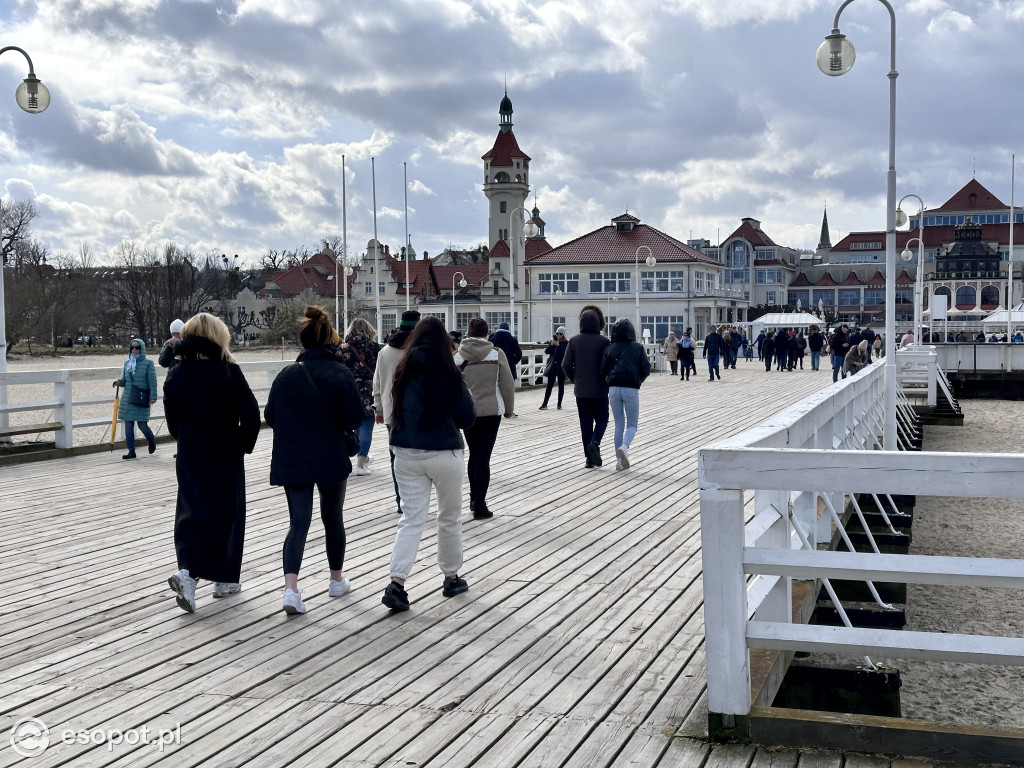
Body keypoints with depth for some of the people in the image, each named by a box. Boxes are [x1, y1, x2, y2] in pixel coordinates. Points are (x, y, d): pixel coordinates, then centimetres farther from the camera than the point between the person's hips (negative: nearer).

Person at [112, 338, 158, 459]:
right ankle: (131, 450, 10)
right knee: (128, 425, 3)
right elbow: (125, 380, 19)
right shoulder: (127, 363, 12)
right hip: (127, 399, 5)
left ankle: (151, 441, 27)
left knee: (142, 424, -3)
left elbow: (152, 381, -5)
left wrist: (153, 396, -13)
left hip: (141, 399, -5)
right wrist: (119, 382, -4)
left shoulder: (148, 363, -2)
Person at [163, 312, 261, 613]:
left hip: (189, 456, 3)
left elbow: (172, 420, 8)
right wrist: (244, 444, 1)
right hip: (225, 456, -3)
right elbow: (250, 413, -13)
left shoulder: (175, 374, 1)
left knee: (191, 513, 10)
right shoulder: (227, 370, -11)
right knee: (227, 514, 9)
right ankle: (225, 579, 18)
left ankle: (187, 570, -12)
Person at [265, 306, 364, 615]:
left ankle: (291, 589, -15)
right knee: (332, 517, 16)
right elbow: (354, 418, -14)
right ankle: (337, 580, 32)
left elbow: (270, 416, 6)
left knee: (298, 522, 2)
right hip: (331, 459, -2)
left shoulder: (286, 374, -1)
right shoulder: (339, 373, -11)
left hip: (291, 461, 2)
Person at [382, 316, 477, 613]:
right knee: (450, 518, 15)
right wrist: (466, 395, 10)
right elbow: (467, 419, -5)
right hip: (444, 455, -3)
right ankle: (451, 578, 28)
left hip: (406, 454, 3)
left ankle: (396, 584, -10)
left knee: (411, 520, 4)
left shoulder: (403, 373, -2)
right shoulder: (450, 376, -12)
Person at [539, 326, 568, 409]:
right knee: (549, 385, 0)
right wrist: (552, 345, -15)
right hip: (552, 366, 2)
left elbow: (565, 352, -15)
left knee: (561, 385, 6)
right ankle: (545, 404, 0)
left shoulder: (566, 343, -2)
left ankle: (559, 404, 12)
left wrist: (558, 345, -22)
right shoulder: (552, 341, 8)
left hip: (561, 367, -2)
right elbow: (546, 351, 0)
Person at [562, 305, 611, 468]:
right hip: (599, 389, -2)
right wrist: (607, 383, 4)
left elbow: (566, 365, -4)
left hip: (581, 390, 2)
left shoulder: (574, 341, -2)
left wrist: (575, 379, 11)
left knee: (585, 423, 9)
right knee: (602, 419, 12)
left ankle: (590, 457, 8)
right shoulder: (604, 341, -10)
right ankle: (594, 443, -15)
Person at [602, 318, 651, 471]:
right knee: (632, 424, 10)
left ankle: (619, 460, 10)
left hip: (614, 388, 2)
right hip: (631, 389, -2)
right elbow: (646, 369, -4)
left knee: (619, 425, 13)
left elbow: (603, 371, -2)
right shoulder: (638, 348, 0)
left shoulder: (609, 348, 3)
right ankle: (624, 447, -20)